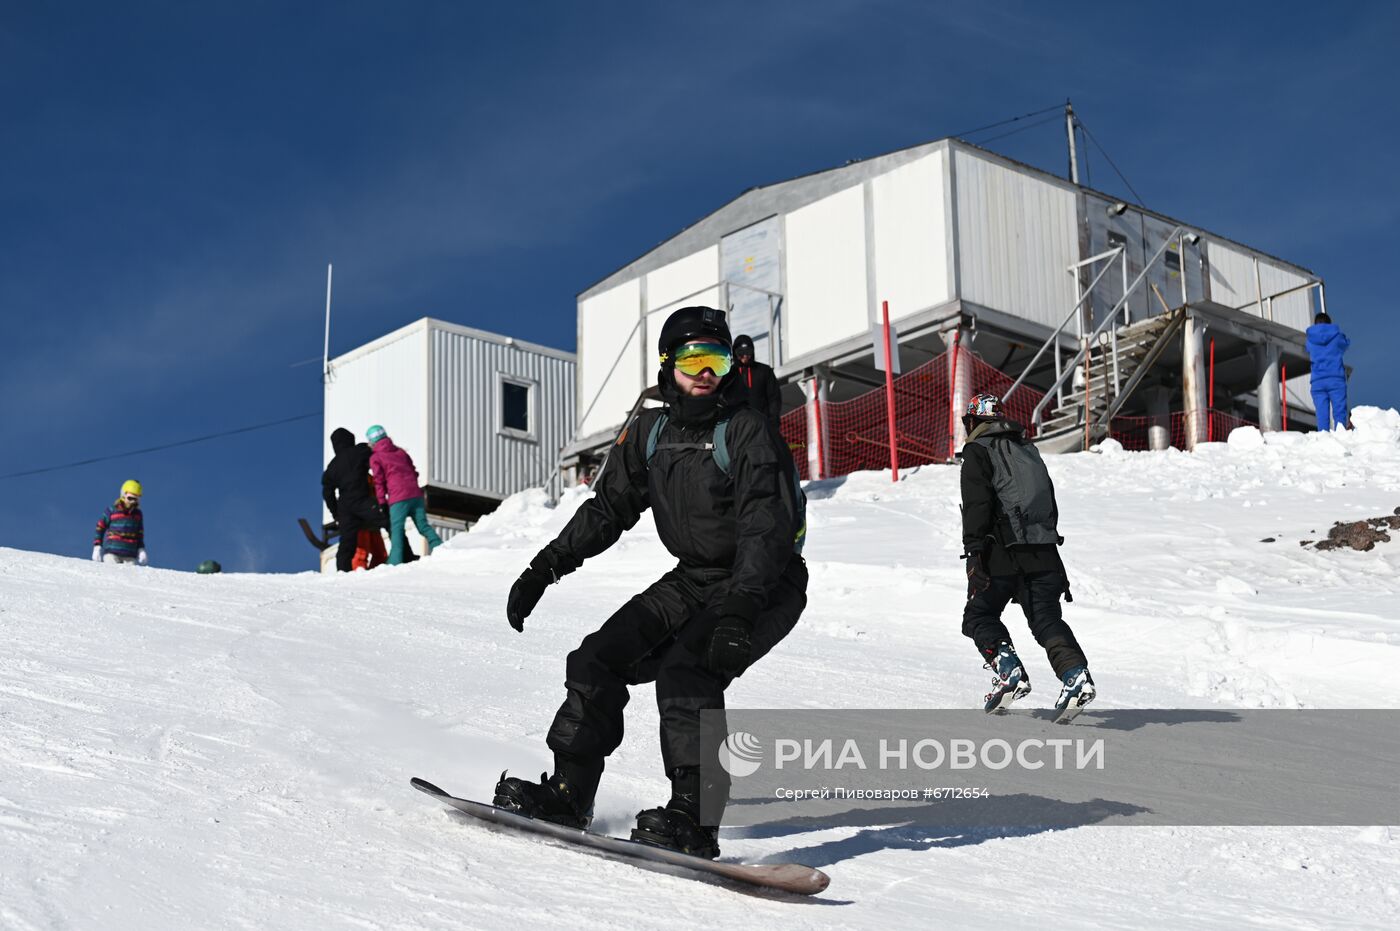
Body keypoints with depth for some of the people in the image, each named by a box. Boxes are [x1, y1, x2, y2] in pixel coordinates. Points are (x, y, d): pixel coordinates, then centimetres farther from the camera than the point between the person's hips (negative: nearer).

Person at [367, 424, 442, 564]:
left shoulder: (375, 458, 5)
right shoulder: (400, 452, 21)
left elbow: (379, 481, 0)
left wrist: (382, 503, 2)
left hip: (398, 498, -5)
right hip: (415, 494, 5)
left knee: (396, 529, -4)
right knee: (424, 526, 7)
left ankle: (395, 562, -15)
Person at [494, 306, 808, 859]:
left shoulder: (747, 432, -16)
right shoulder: (650, 432, 4)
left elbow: (767, 530, -25)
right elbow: (607, 508, 13)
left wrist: (738, 612, -38)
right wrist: (545, 568, 6)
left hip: (764, 585, -7)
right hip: (692, 579, 7)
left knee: (686, 671, -29)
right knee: (598, 660, -1)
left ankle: (693, 820, -32)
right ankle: (568, 792, 8)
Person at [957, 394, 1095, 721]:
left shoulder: (978, 452, 1)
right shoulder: (1029, 450, 23)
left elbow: (977, 504, -11)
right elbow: (1050, 502, 23)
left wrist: (974, 548, -15)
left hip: (1003, 552, -6)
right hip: (1044, 552, 6)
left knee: (979, 615, 7)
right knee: (1046, 618, 3)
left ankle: (1009, 672, -14)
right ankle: (1075, 674, -19)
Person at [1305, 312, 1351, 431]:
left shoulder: (1310, 339, 9)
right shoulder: (1336, 335, 5)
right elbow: (1346, 343, 25)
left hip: (1317, 382, 2)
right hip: (1336, 379, -2)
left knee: (1322, 415, -2)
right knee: (1339, 412, -4)